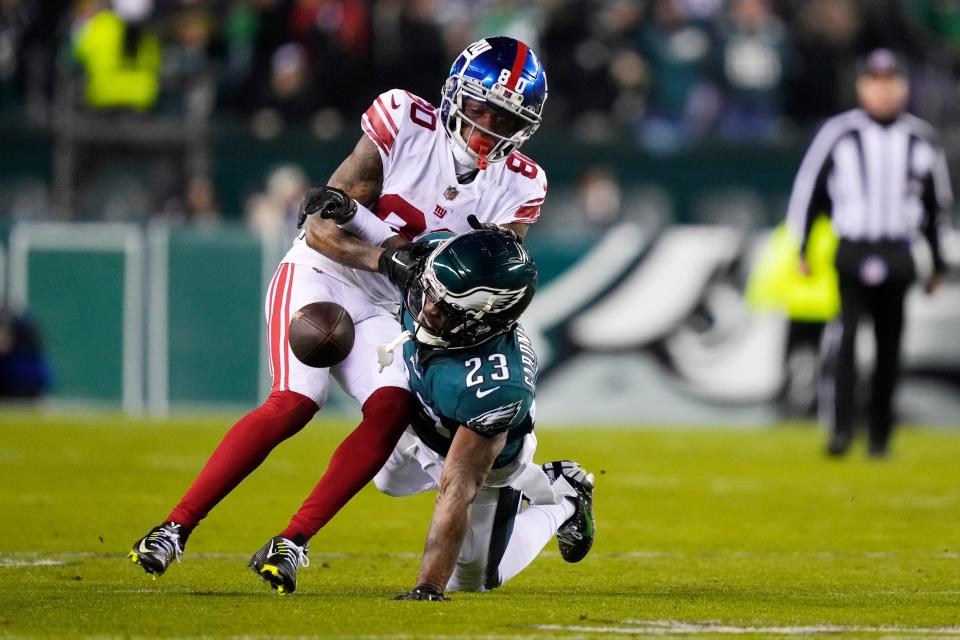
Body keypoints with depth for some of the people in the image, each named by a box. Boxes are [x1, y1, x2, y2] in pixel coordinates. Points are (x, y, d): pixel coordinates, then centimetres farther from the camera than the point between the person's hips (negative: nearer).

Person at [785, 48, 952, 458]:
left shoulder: (920, 140, 8)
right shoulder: (838, 134, -1)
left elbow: (936, 204, 17)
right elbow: (807, 191, 2)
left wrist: (938, 263, 17)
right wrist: (802, 251, -2)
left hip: (897, 259, 3)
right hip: (850, 252, -3)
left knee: (889, 347, 6)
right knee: (842, 335, -19)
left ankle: (880, 435, 17)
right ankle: (840, 430, -21)